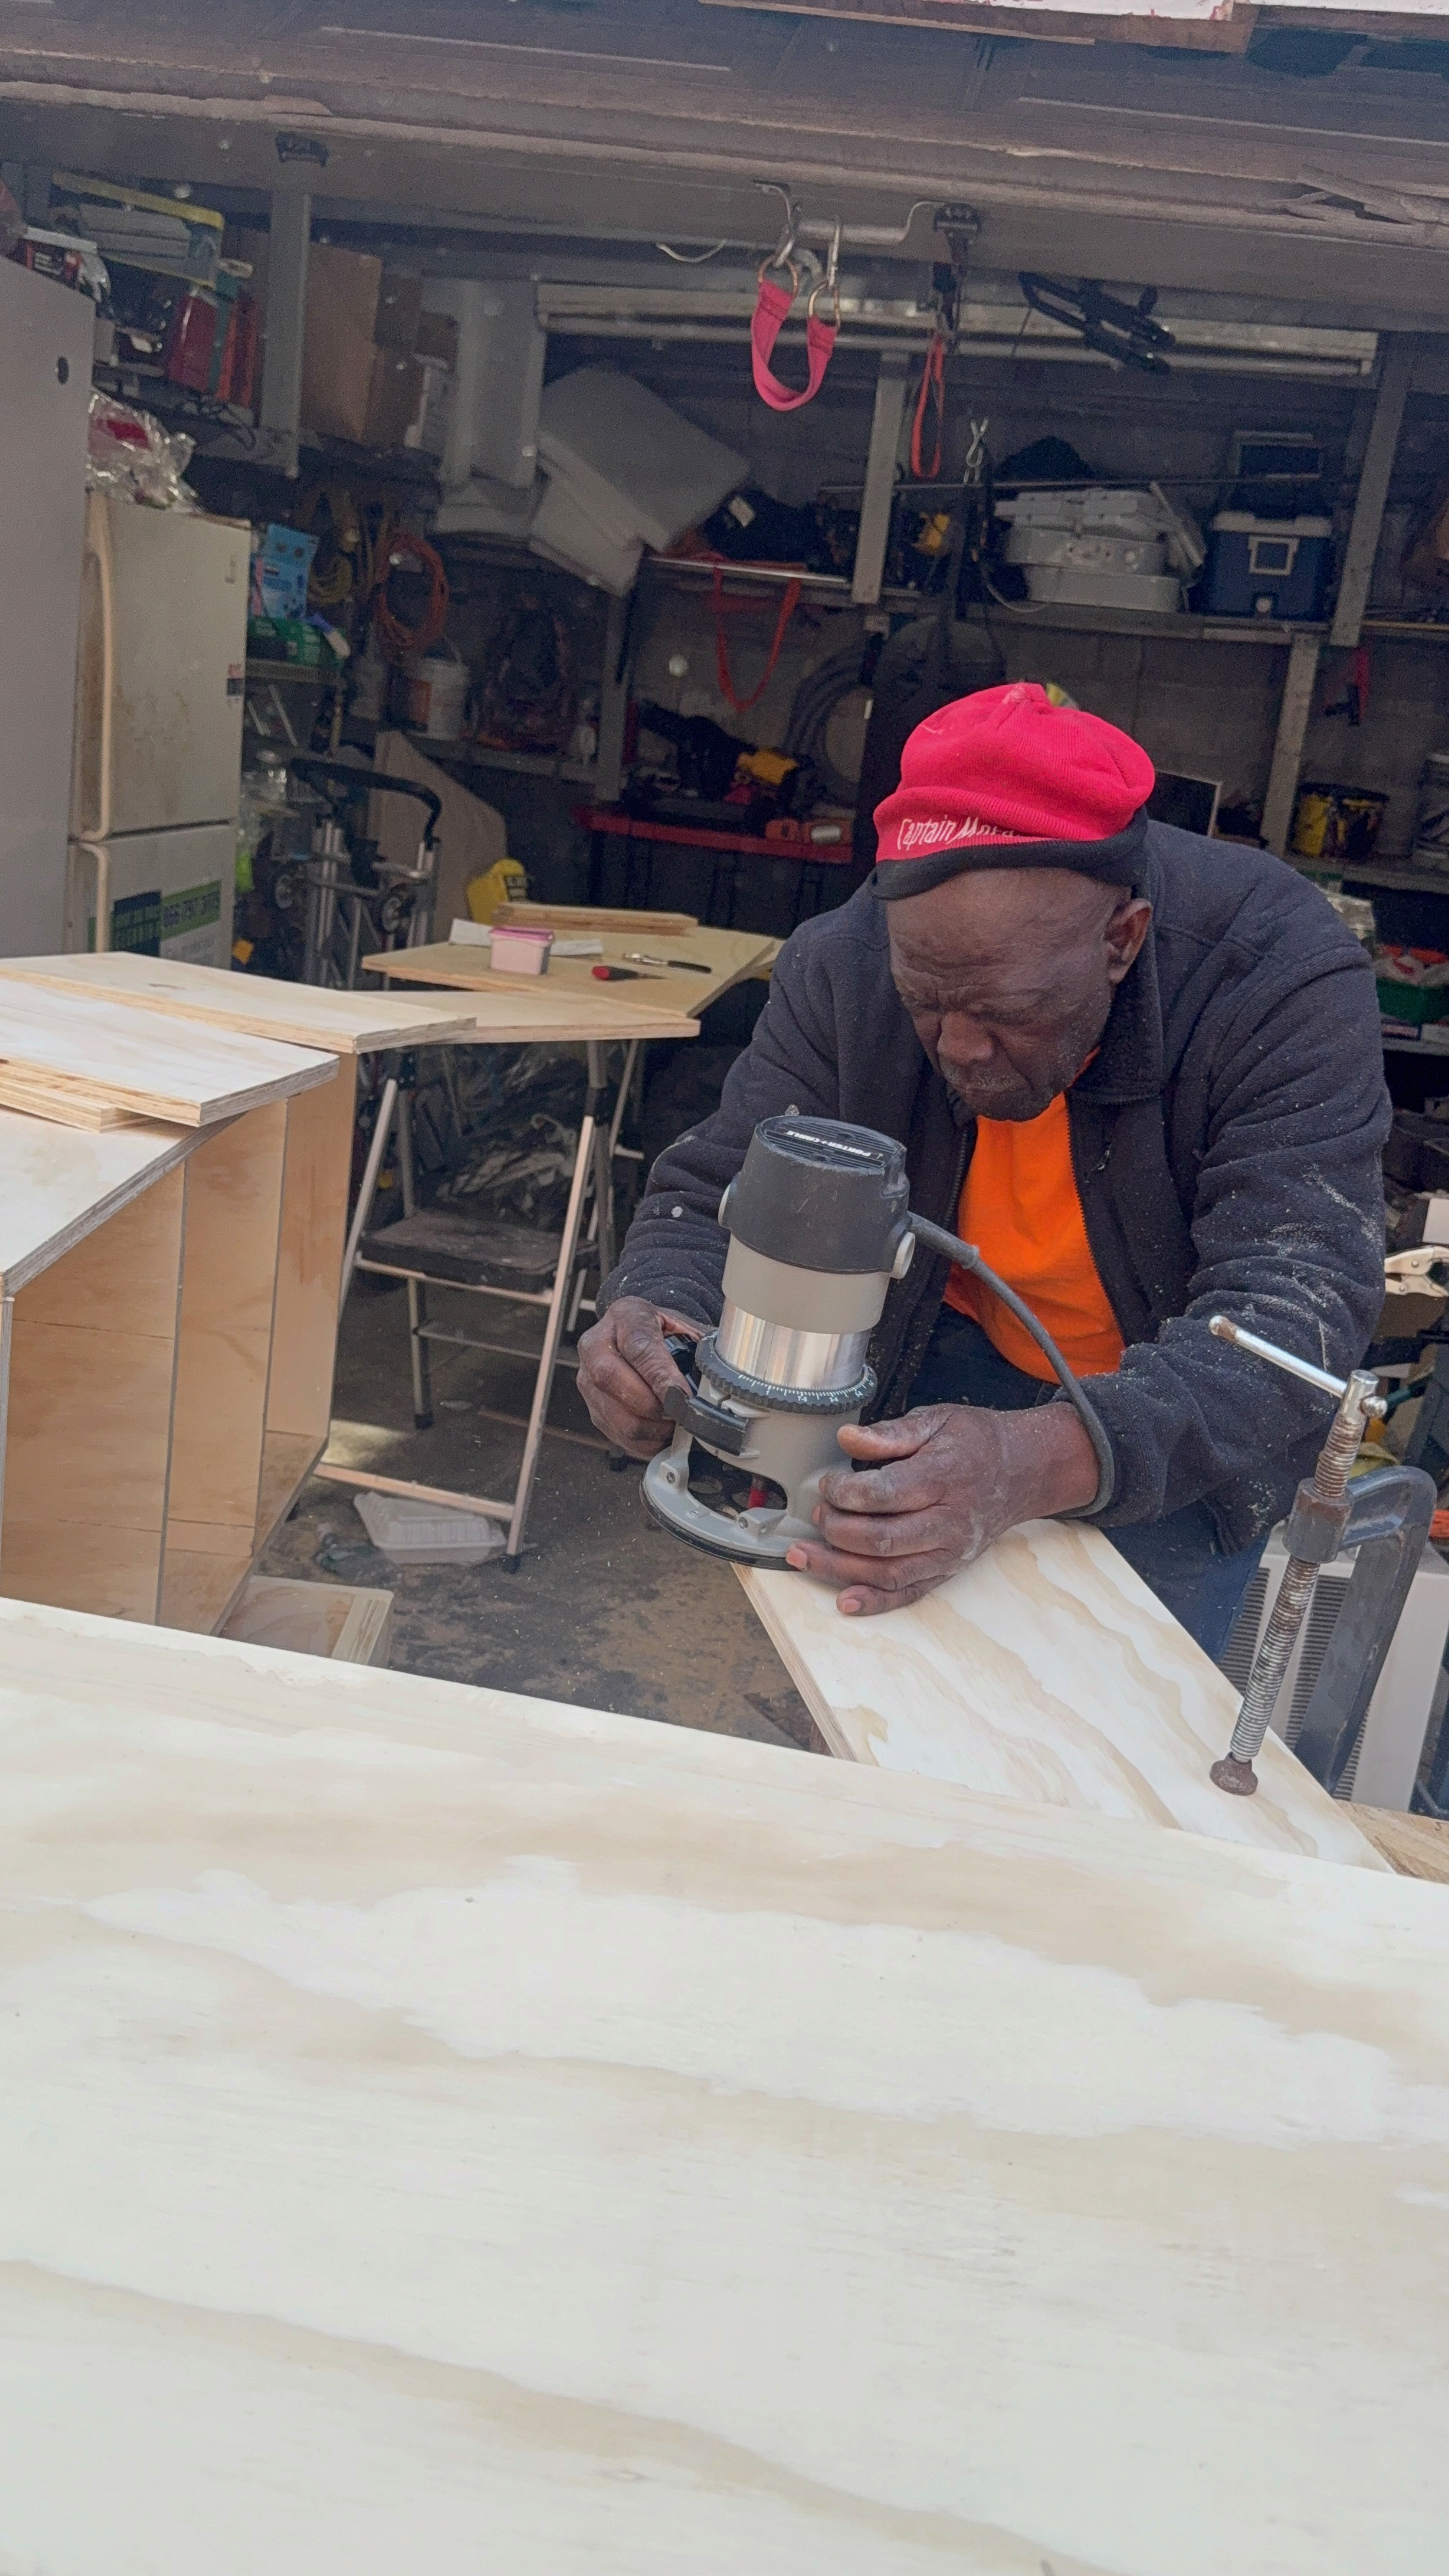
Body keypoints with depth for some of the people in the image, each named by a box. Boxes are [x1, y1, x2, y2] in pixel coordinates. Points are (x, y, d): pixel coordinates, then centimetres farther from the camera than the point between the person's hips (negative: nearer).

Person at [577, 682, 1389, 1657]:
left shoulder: (1289, 983, -31)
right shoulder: (845, 967, -22)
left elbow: (1295, 1311, -39)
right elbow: (720, 1191, -15)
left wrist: (1045, 1460, -58)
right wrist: (654, 1310, -40)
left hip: (1185, 1418, -2)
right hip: (954, 1363, 2)